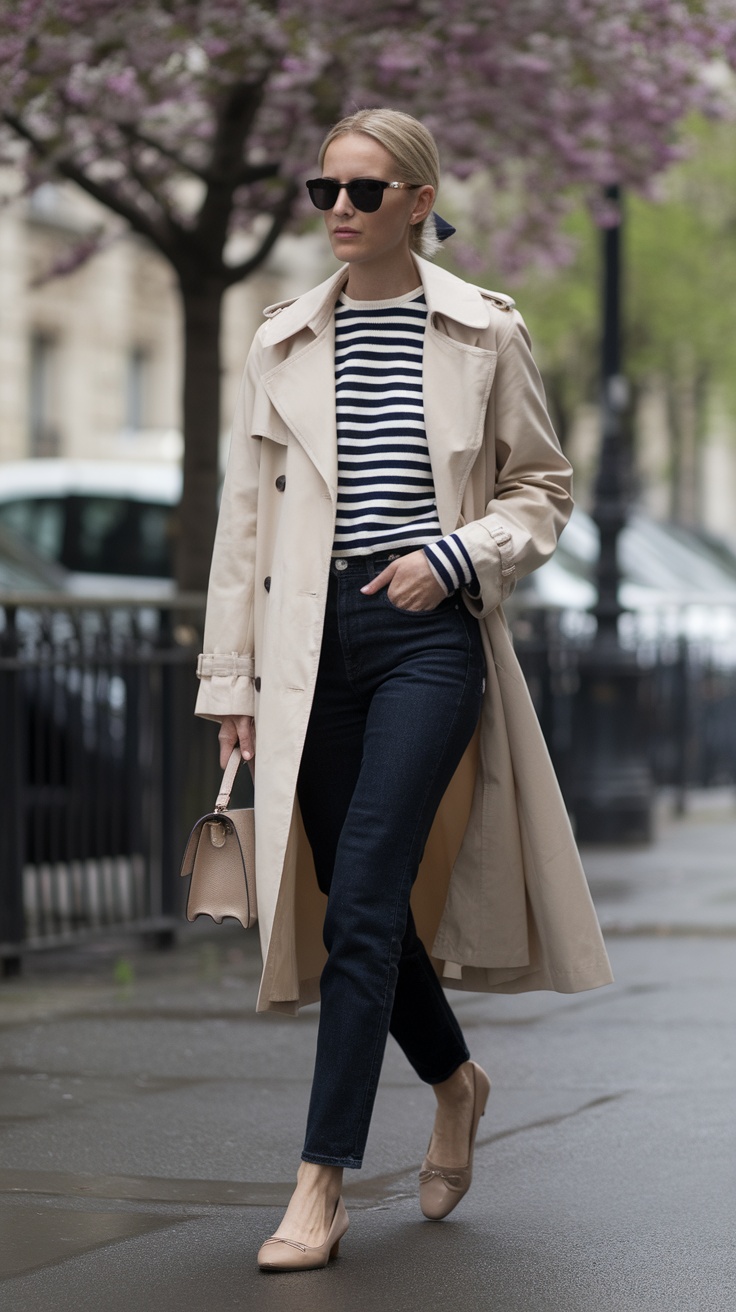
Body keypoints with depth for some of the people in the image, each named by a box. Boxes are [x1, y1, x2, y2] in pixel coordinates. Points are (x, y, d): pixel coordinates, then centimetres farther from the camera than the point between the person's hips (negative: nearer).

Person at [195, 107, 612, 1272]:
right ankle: (455, 1079, 38)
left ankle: (323, 1185, -12)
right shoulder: (283, 345, 9)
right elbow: (245, 516, 11)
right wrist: (230, 675, 7)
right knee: (353, 900, 9)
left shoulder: (485, 334, 2)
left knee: (362, 903, -14)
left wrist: (458, 556, -10)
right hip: (313, 642, 4)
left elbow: (543, 488, 9)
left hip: (429, 636, -4)